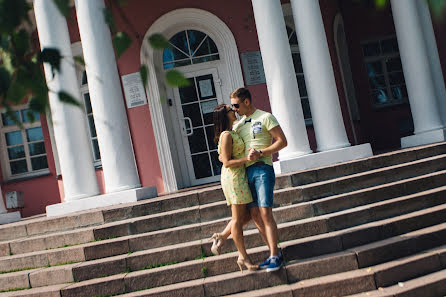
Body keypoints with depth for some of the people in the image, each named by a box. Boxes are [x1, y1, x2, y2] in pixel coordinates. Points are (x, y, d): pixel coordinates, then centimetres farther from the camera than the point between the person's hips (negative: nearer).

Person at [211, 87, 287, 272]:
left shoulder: (265, 118, 0)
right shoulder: (239, 124, 19)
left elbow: (282, 141, -6)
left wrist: (260, 153, -15)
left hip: (262, 169, -7)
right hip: (246, 172, 7)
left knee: (265, 213, -12)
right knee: (254, 214, 3)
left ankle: (275, 256, -6)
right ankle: (274, 252, 11)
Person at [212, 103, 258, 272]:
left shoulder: (231, 133, 16)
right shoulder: (226, 135, -14)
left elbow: (222, 157, 24)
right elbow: (227, 162, -17)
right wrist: (246, 159, -28)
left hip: (238, 177, 10)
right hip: (234, 177, -10)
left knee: (241, 216, 11)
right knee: (238, 218, -5)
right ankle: (244, 257, 0)